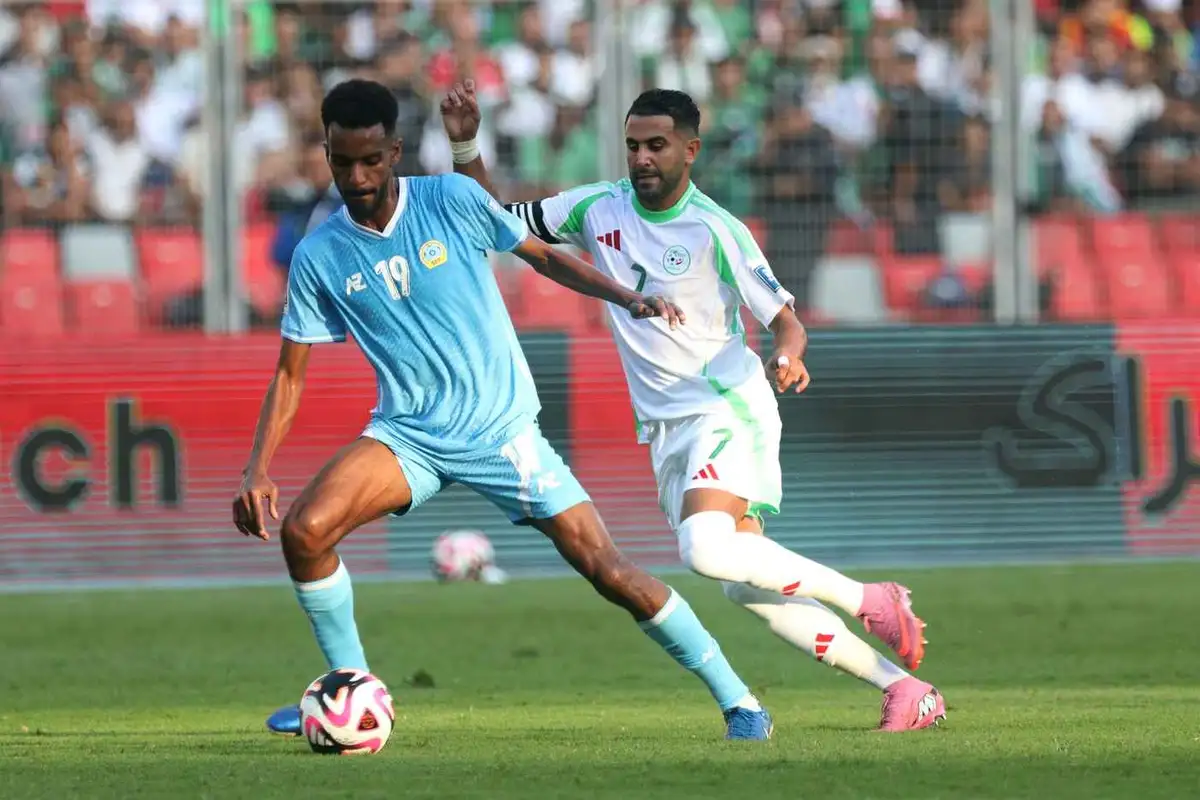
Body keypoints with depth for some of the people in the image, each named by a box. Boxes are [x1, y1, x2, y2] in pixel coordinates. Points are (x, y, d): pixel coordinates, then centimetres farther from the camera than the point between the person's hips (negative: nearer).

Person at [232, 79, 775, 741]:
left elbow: (543, 256, 7)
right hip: (408, 434, 2)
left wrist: (627, 298, -6)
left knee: (607, 569, -9)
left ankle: (735, 698, 5)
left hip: (503, 431, -1)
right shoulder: (318, 257, -4)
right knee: (303, 530, -23)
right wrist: (256, 472, -11)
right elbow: (289, 375, 1)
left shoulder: (453, 200, -8)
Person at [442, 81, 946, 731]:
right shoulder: (598, 210, 4)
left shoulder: (715, 231, -11)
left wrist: (787, 355, -32)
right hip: (663, 429, 6)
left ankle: (870, 601, -13)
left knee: (706, 549, -30)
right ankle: (902, 688, 5)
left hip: (725, 409, -6)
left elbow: (784, 320, -10)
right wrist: (465, 147, -2)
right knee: (745, 585, 0)